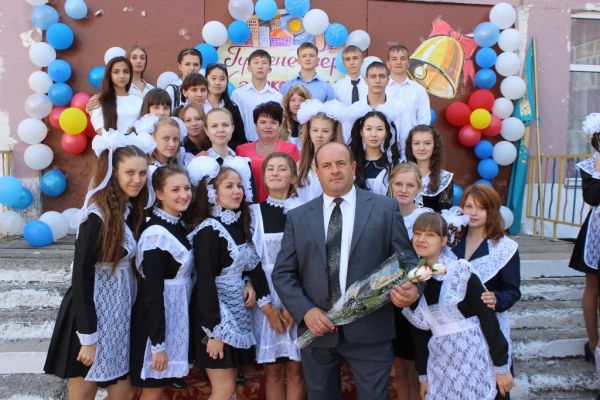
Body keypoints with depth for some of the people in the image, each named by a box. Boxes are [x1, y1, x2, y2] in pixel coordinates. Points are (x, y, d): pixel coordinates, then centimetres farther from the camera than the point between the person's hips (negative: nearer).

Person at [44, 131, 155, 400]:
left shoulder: (132, 210, 4)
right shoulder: (97, 217, -20)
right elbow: (80, 277, -19)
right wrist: (88, 337, -17)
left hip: (121, 310, 7)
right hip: (93, 312, -7)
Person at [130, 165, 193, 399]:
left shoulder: (179, 226, 7)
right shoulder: (156, 234, -20)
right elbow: (152, 292, -21)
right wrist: (158, 344, -20)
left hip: (176, 315, 8)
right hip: (157, 319, -8)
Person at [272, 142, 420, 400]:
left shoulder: (385, 209, 2)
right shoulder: (298, 217, 6)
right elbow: (283, 273, 3)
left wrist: (411, 288, -19)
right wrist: (305, 311, -11)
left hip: (369, 330, -2)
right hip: (316, 329, 2)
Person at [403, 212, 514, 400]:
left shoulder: (462, 273, -13)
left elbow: (488, 320, -10)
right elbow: (419, 331, 8)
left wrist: (501, 367, -8)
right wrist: (423, 374, 11)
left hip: (473, 358, -4)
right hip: (440, 363, 4)